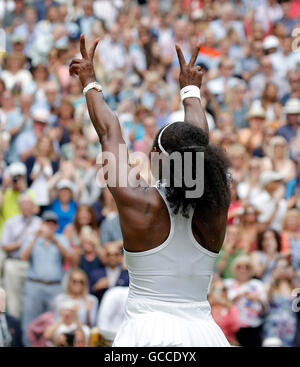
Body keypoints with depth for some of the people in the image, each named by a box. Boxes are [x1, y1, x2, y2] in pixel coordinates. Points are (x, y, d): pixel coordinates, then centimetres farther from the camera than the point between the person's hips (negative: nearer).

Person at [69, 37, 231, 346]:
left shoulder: (137, 202, -6)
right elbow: (200, 139, 19)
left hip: (147, 333, -2)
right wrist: (191, 89, 36)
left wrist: (90, 82, 24)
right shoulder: (215, 208, 1)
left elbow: (109, 134, 9)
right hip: (203, 333, 2)